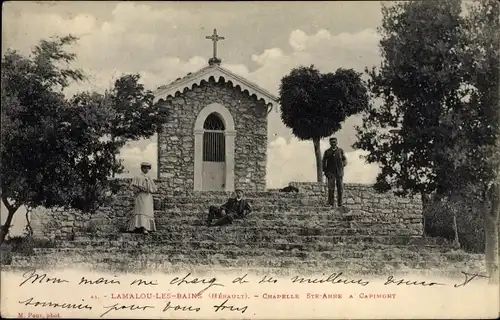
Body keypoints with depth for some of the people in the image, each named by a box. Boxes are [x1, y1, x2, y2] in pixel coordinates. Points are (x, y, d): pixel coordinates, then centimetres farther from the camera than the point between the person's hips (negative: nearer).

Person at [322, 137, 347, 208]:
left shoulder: (340, 151, 9)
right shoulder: (327, 152, 8)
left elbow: (345, 160, 11)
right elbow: (324, 162, 12)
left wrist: (342, 165, -7)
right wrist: (325, 171, 4)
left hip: (339, 172, 1)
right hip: (331, 173, -1)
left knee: (340, 189, 2)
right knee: (331, 189, -8)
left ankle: (340, 204, 10)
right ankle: (331, 204, -5)